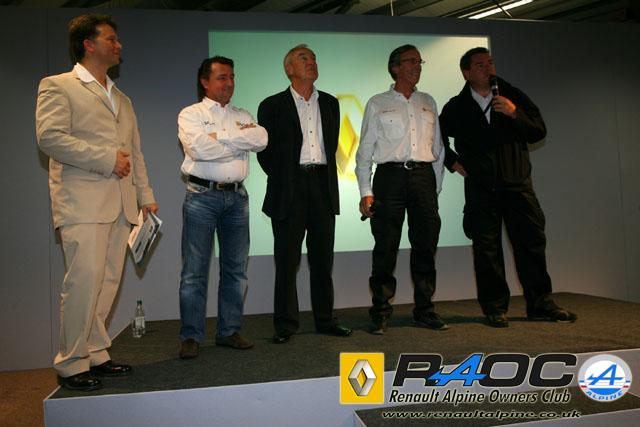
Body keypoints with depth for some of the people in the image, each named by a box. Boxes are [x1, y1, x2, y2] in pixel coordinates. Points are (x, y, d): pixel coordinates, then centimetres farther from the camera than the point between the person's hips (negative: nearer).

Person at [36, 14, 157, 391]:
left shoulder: (122, 99, 25)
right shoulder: (58, 86, 3)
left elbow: (135, 151, 24)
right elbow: (50, 137, -12)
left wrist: (146, 196, 16)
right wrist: (107, 159, -12)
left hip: (121, 205, 7)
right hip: (83, 203, -6)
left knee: (108, 282, 6)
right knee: (84, 281, -10)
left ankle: (95, 355, 16)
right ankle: (72, 364, 4)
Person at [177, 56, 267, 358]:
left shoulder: (242, 116, 16)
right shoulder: (190, 114, 4)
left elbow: (262, 139, -4)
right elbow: (199, 148, -15)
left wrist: (222, 135, -10)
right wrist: (242, 142, -6)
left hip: (237, 196, 5)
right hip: (202, 195, -4)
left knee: (236, 268, 8)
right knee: (195, 270, -2)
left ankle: (229, 331, 19)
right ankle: (191, 337, 8)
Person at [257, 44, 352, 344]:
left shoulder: (329, 103, 15)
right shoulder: (273, 105, 2)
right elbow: (265, 151, 3)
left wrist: (325, 175, 12)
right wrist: (282, 179, 4)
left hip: (323, 185, 4)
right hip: (289, 190, -3)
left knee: (323, 258, 9)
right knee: (287, 260, 1)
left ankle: (325, 319, 20)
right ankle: (285, 324, 12)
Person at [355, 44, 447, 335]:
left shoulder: (428, 103, 18)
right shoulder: (378, 104, 9)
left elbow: (437, 148, 19)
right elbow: (364, 151, 5)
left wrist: (436, 186, 12)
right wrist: (365, 192, -4)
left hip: (424, 175, 3)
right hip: (391, 176, -3)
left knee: (425, 246, 5)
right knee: (386, 248, -5)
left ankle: (424, 311, 16)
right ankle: (380, 313, 6)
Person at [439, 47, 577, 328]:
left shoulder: (513, 96, 10)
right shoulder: (457, 107, 7)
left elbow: (539, 132, 5)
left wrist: (514, 113, -10)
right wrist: (454, 162, 8)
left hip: (517, 183, 2)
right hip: (480, 189, -1)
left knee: (532, 242, 3)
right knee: (487, 249, 1)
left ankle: (540, 304, 15)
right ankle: (495, 308, 10)